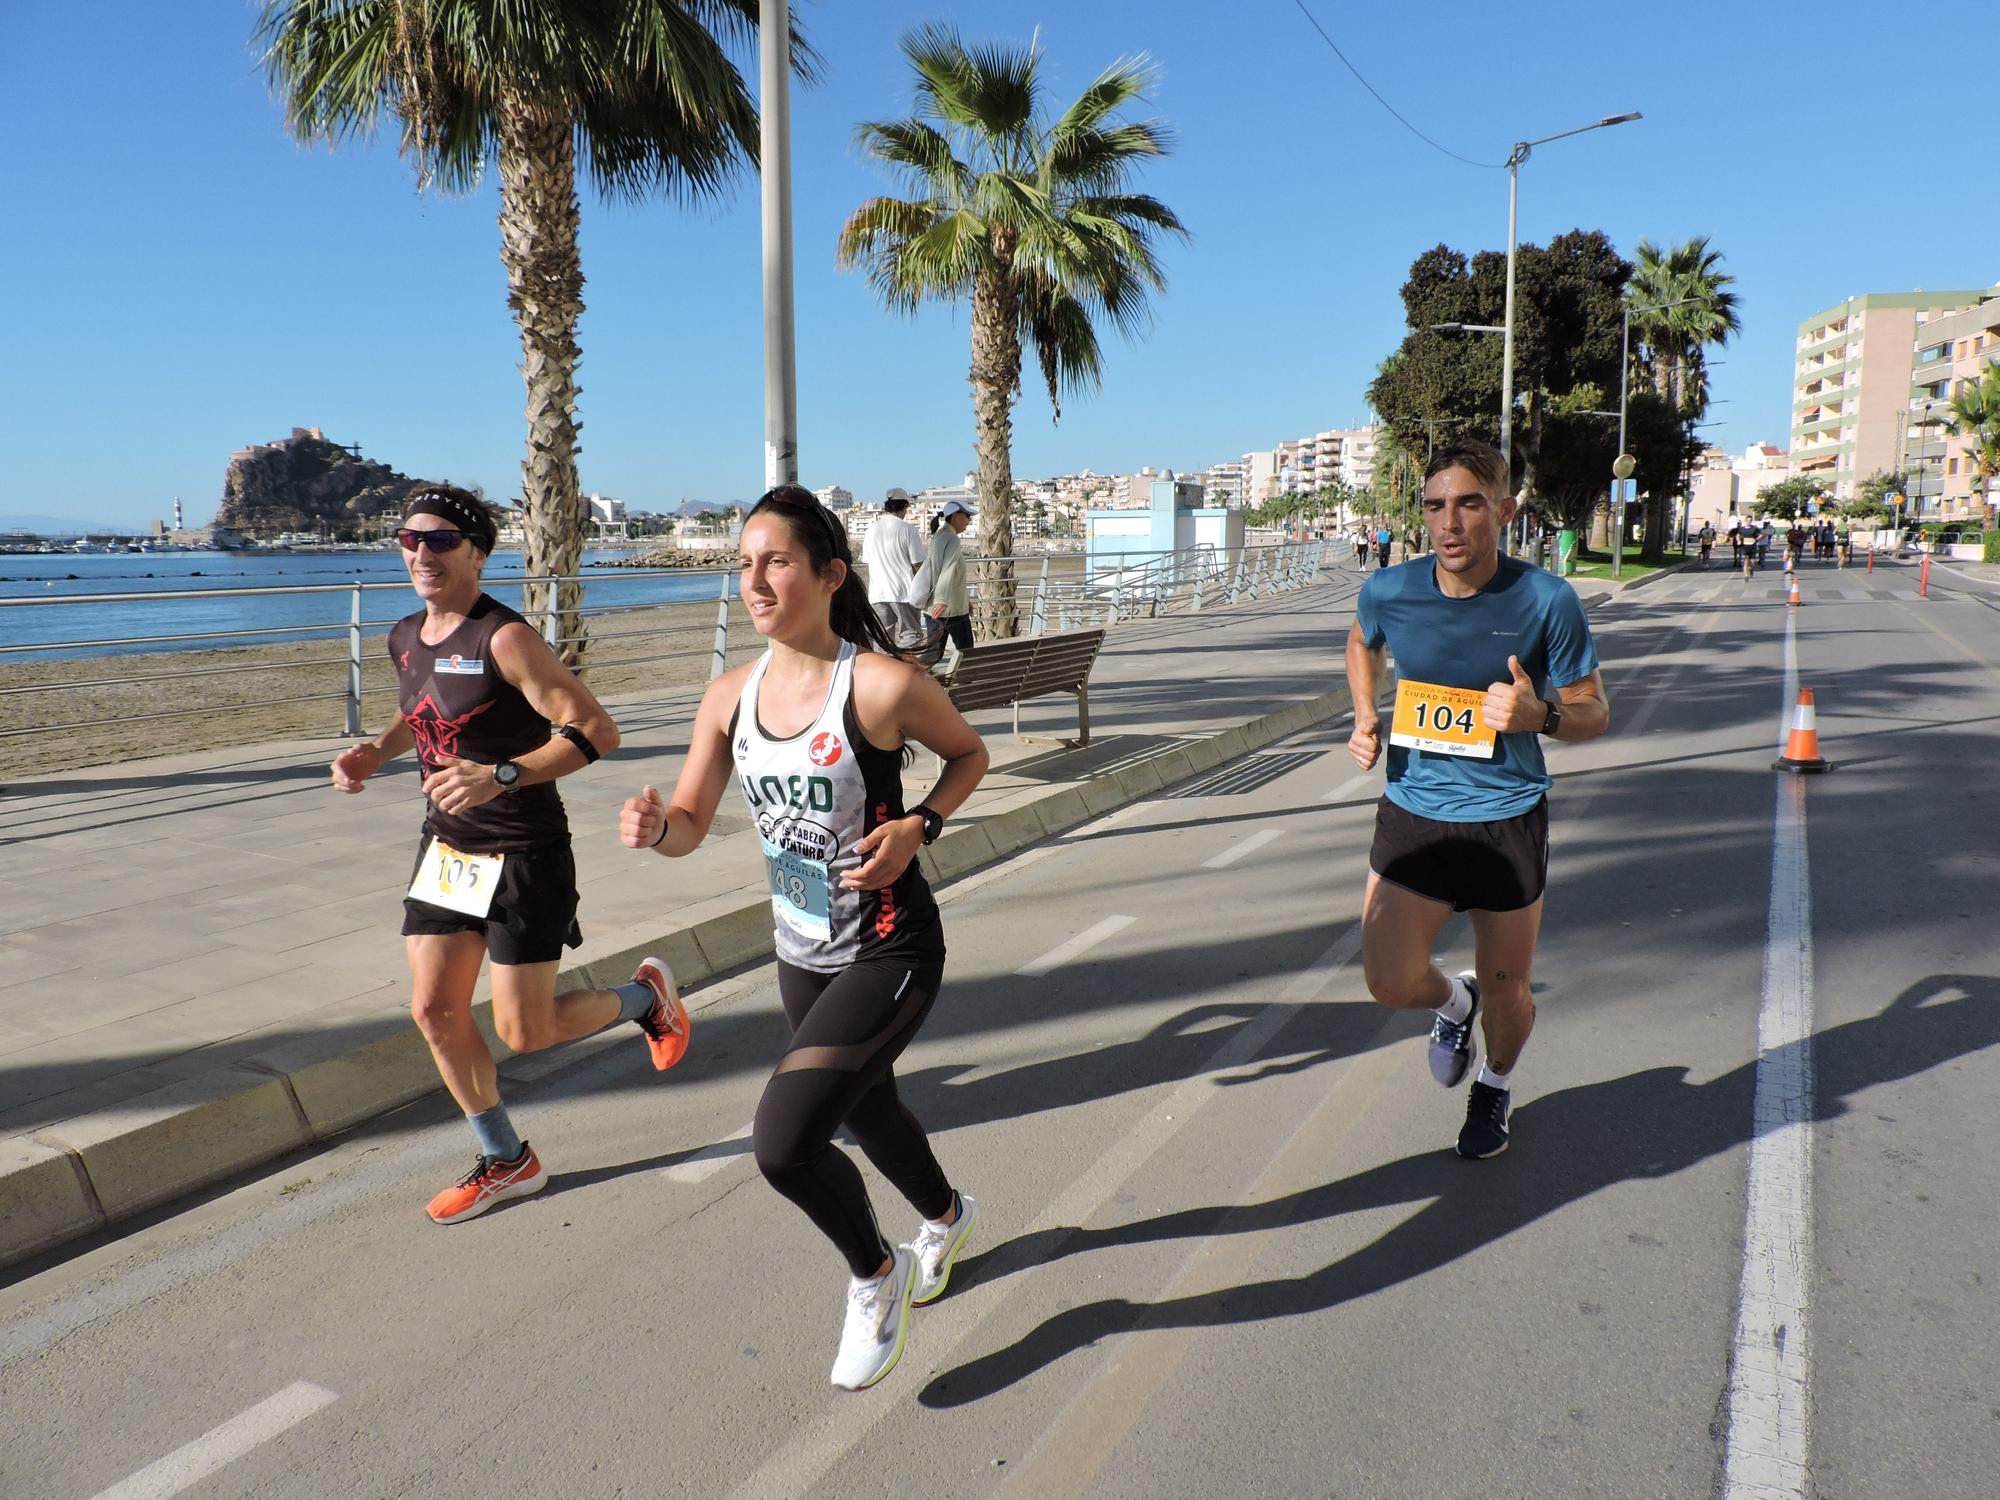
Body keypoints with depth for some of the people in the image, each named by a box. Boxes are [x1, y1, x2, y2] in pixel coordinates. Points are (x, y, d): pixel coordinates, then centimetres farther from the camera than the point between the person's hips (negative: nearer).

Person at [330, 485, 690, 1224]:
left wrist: (503, 776, -35)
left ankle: (644, 995, 26)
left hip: (523, 854, -7)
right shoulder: (405, 637, 6)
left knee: (525, 1032, -4)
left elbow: (596, 730, -25)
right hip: (446, 847, 8)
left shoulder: (505, 639, -19)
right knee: (434, 1009, 5)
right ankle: (506, 1161, 24)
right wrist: (374, 753, 8)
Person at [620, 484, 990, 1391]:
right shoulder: (730, 696, -4)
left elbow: (969, 753, -2)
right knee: (867, 1112, 26)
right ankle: (944, 1217, 60)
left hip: (890, 953, -6)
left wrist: (916, 830, -18)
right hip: (800, 954, 7)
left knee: (783, 1142, -17)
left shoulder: (884, 684, -20)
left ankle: (875, 1274, 16)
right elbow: (691, 825, 1)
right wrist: (653, 827, -21)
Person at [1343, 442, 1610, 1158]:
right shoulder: (1389, 591, -8)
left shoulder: (1547, 601, -15)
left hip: (1507, 817, -1)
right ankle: (1453, 1003, 32)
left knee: (1506, 994, 11)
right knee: (1390, 981, -6)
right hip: (1413, 812, 2)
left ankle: (1497, 1081, 47)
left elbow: (1594, 712, -5)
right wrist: (1365, 717, 1)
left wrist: (1539, 715, -27)